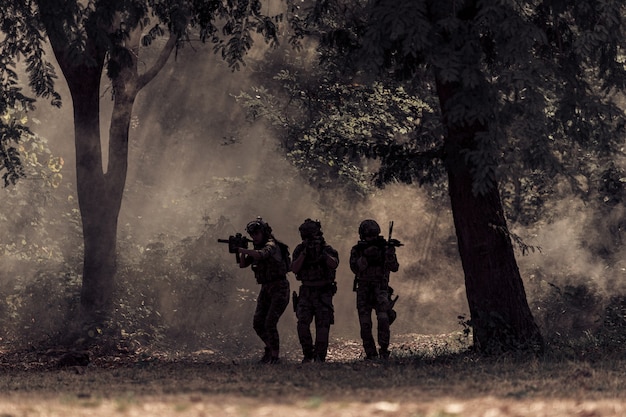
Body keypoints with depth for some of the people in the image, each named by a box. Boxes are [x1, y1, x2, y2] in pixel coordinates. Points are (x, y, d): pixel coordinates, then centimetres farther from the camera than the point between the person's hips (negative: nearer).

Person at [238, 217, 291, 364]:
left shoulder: (271, 245, -13)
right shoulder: (257, 247, 13)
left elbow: (261, 254, -35)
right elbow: (243, 264, 9)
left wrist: (242, 249, -41)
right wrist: (242, 252, -9)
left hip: (279, 289, -8)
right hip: (265, 289, 8)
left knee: (270, 323, -15)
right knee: (258, 323, 3)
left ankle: (274, 355, -6)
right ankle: (270, 346, 23)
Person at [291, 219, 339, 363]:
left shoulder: (327, 249, -6)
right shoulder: (299, 250, 0)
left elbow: (334, 264, -24)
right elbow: (295, 269, -13)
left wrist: (323, 252, -37)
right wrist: (304, 253, -23)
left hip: (323, 293, -1)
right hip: (306, 293, 1)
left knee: (323, 325, -8)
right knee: (302, 324, -13)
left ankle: (320, 356, 0)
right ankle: (308, 354, 2)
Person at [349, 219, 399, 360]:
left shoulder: (385, 248, 3)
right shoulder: (357, 250, 3)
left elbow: (394, 268, -6)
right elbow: (355, 268, -11)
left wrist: (389, 252, -22)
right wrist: (366, 256, -24)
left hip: (380, 289, -1)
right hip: (363, 291, 1)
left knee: (383, 318, -22)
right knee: (365, 324, -1)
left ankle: (384, 349, -14)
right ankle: (371, 354, 7)